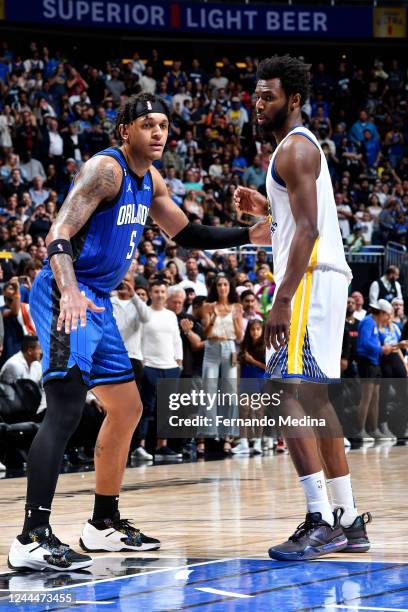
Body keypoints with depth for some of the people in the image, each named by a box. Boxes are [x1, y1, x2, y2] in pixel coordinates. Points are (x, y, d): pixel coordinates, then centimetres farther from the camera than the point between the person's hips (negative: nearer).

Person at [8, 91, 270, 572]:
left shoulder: (150, 180, 14)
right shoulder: (105, 169, -15)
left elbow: (185, 234, 28)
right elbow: (58, 233, -25)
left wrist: (249, 236, 17)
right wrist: (70, 293, -43)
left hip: (98, 302, 10)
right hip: (66, 295, -10)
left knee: (127, 409, 16)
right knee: (66, 407, -23)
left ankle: (104, 524, 29)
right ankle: (32, 539, -28)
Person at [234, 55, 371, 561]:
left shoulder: (294, 148, -10)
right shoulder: (300, 146, 22)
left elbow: (308, 229, -20)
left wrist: (283, 299, -25)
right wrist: (267, 208, 18)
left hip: (310, 278, -11)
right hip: (323, 278, 11)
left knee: (286, 392, -16)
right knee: (315, 397, 12)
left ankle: (321, 522, -21)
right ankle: (348, 521, 16)